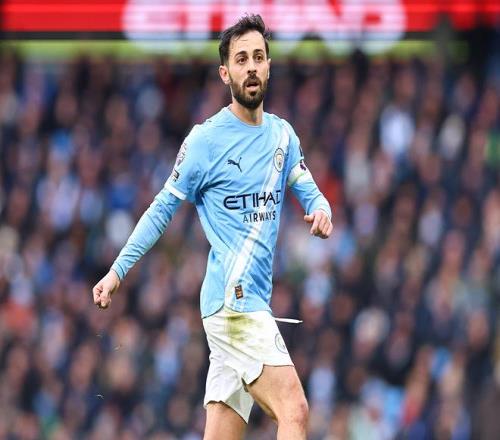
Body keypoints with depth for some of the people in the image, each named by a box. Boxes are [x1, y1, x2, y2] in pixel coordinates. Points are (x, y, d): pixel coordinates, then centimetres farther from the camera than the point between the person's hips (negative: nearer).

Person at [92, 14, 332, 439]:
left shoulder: (283, 135, 14)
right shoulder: (206, 140, -4)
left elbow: (309, 191, 13)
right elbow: (163, 209, 2)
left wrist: (321, 210, -11)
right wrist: (118, 269, -2)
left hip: (253, 305, 7)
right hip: (231, 300, -7)